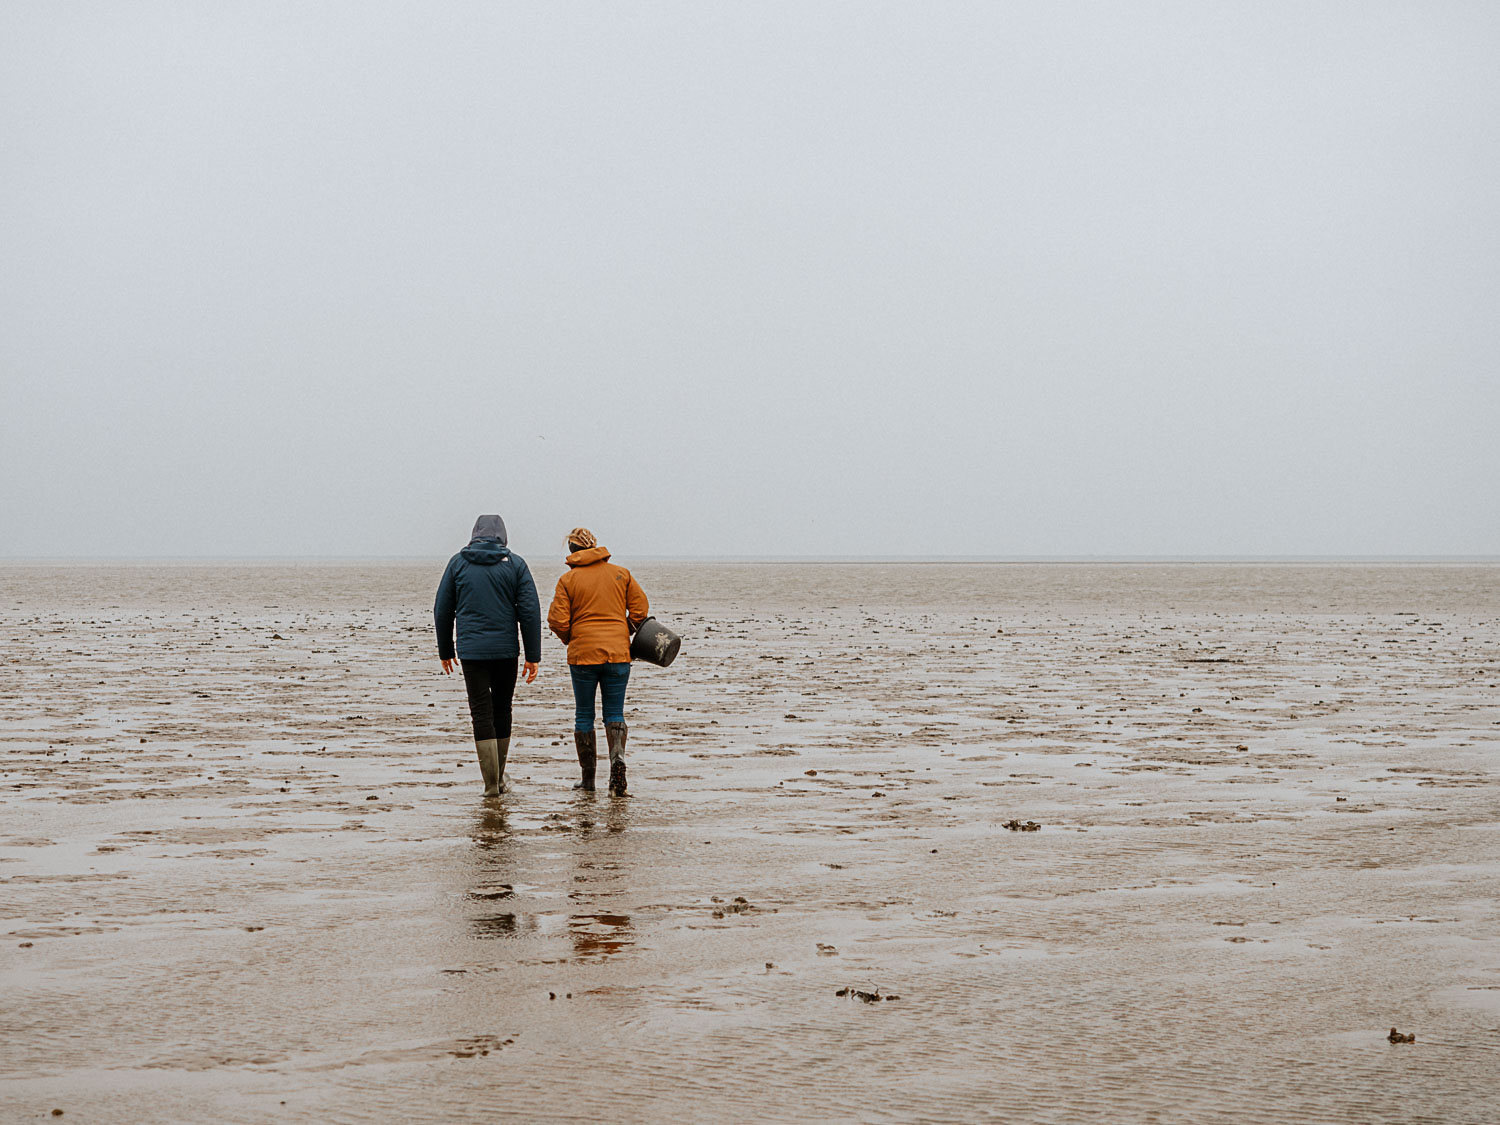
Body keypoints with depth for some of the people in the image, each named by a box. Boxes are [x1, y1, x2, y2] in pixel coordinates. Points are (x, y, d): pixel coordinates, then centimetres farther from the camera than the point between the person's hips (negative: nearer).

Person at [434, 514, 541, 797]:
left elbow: (442, 611, 7)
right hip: (506, 650, 1)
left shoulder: (458, 563, 4)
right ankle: (499, 777, 26)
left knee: (482, 715, 0)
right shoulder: (515, 564, 2)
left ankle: (491, 783, -4)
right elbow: (530, 611, -4)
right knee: (502, 711, 16)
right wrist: (533, 656, -1)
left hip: (471, 651, -1)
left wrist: (445, 651, 17)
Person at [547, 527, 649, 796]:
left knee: (584, 715, 9)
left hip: (583, 654, -2)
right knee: (614, 713, 8)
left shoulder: (568, 580, -2)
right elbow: (640, 609, 2)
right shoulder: (621, 574, 5)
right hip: (618, 653, 2)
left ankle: (588, 778, 11)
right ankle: (618, 757, -19)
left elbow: (557, 621, -6)